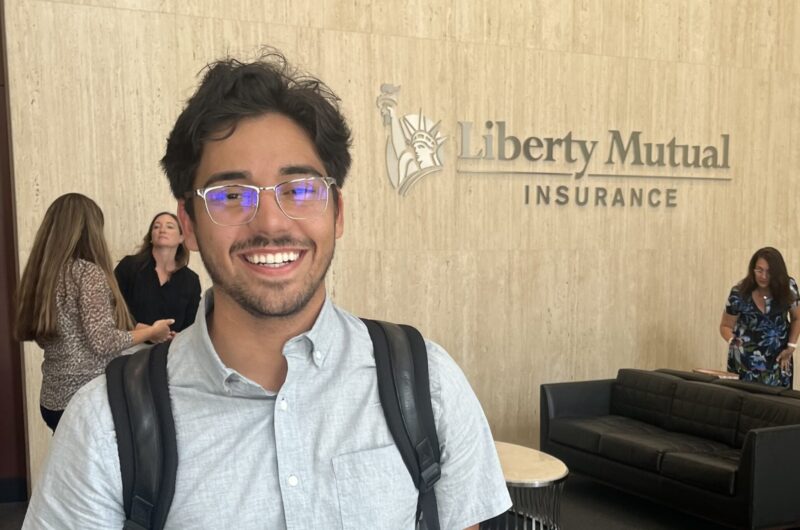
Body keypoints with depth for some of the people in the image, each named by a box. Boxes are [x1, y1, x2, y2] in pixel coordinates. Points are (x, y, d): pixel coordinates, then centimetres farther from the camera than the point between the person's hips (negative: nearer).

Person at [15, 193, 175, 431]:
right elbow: (103, 342, -19)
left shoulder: (41, 274, 7)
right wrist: (151, 332, -5)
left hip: (53, 399, 7)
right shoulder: (88, 272, -14)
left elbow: (41, 337, 16)